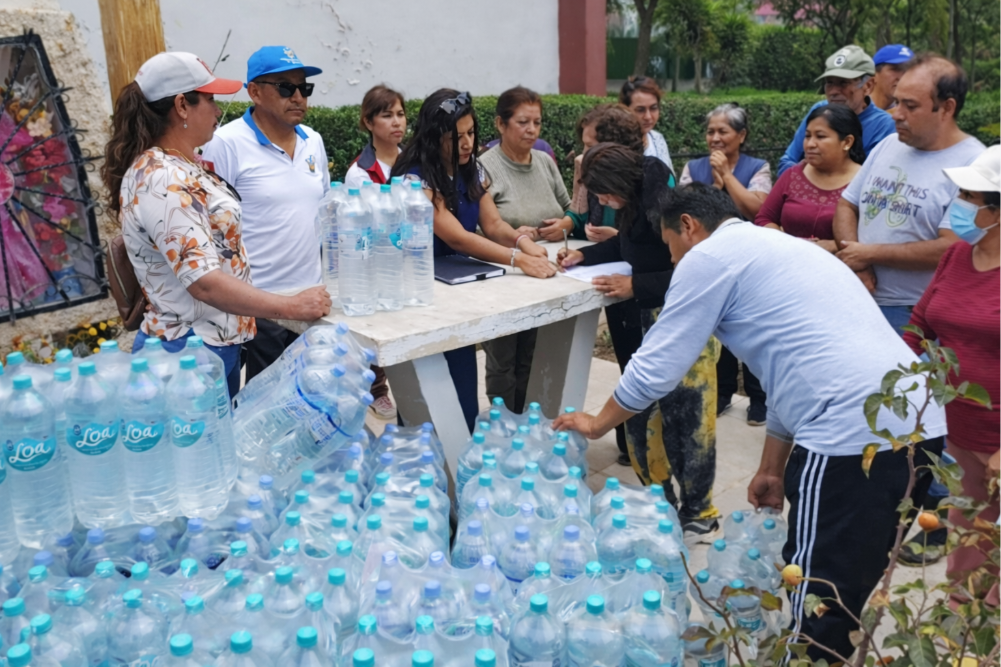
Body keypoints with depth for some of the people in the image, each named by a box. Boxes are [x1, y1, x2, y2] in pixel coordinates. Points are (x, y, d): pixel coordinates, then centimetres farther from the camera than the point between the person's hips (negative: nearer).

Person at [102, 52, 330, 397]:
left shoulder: (185, 163, 7)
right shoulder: (162, 182, -23)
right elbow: (205, 282, -28)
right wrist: (292, 307, -24)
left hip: (218, 342, 9)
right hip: (190, 354, -9)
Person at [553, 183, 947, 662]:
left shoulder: (709, 255, 0)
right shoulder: (774, 249, 27)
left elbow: (656, 366, 1)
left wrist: (596, 423, 18)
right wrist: (772, 469, 34)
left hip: (856, 431, -9)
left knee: (819, 597, 3)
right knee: (849, 581, 21)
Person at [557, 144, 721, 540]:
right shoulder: (637, 200, 4)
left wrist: (635, 286, -23)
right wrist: (584, 255, 11)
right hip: (655, 318, 10)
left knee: (686, 416, -1)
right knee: (644, 411, 15)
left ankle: (698, 516, 15)